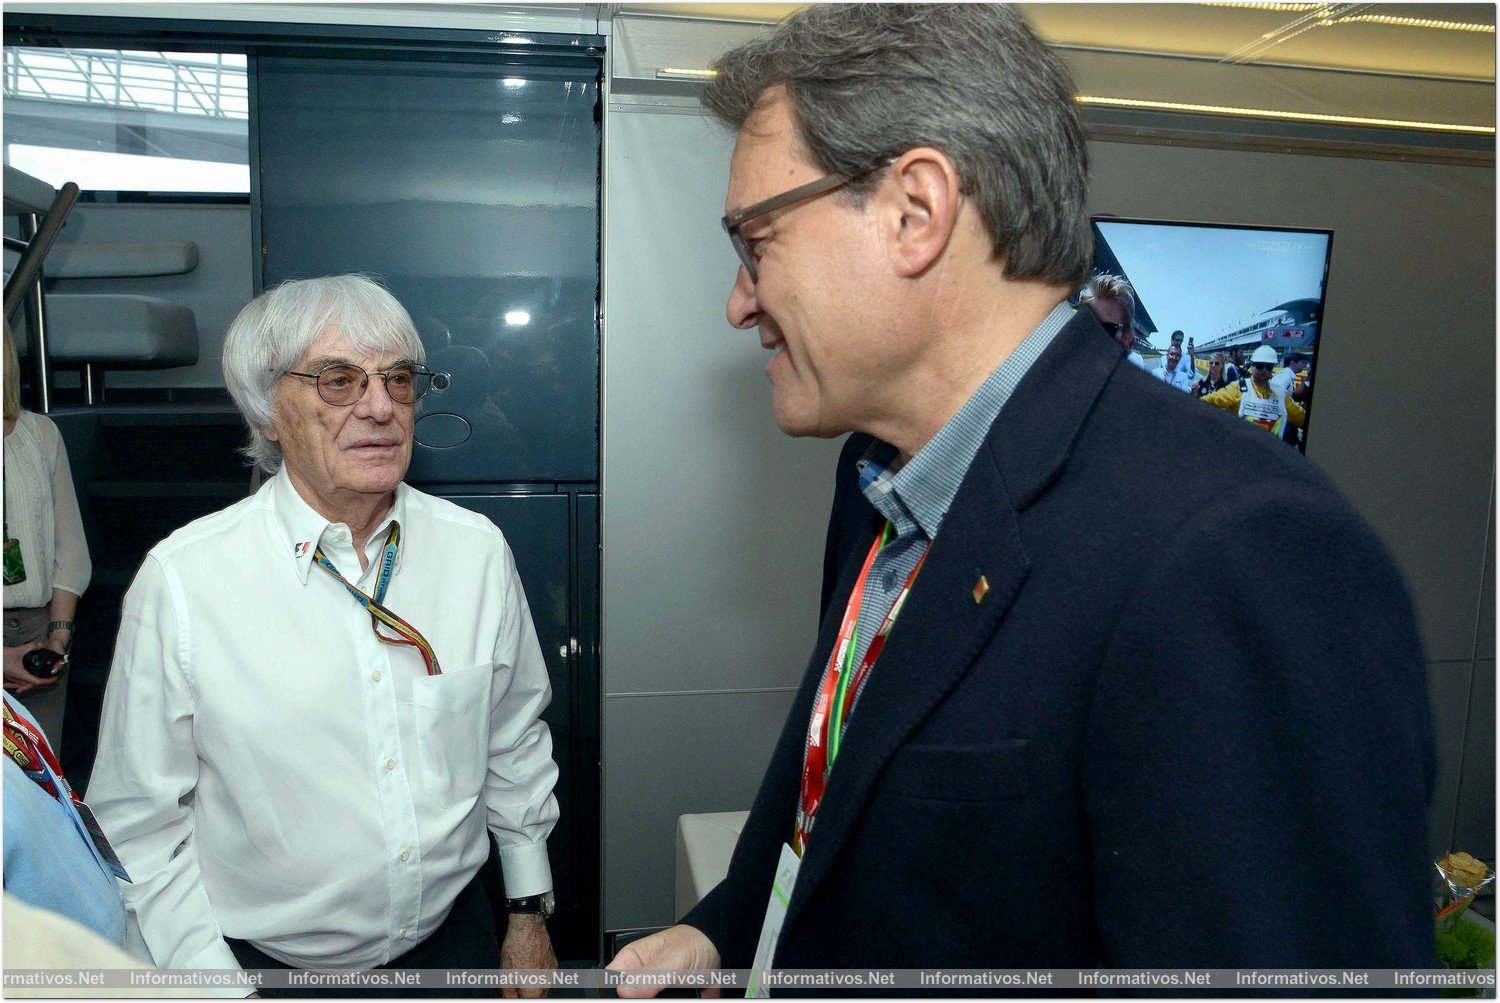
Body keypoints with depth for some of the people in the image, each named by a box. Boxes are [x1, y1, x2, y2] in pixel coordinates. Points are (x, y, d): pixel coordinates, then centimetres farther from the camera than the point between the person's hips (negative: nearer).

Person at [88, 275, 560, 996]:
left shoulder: (477, 549, -9)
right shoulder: (179, 580, -18)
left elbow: (516, 744, 2)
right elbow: (140, 823, -10)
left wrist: (530, 913, 8)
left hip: (453, 935, 3)